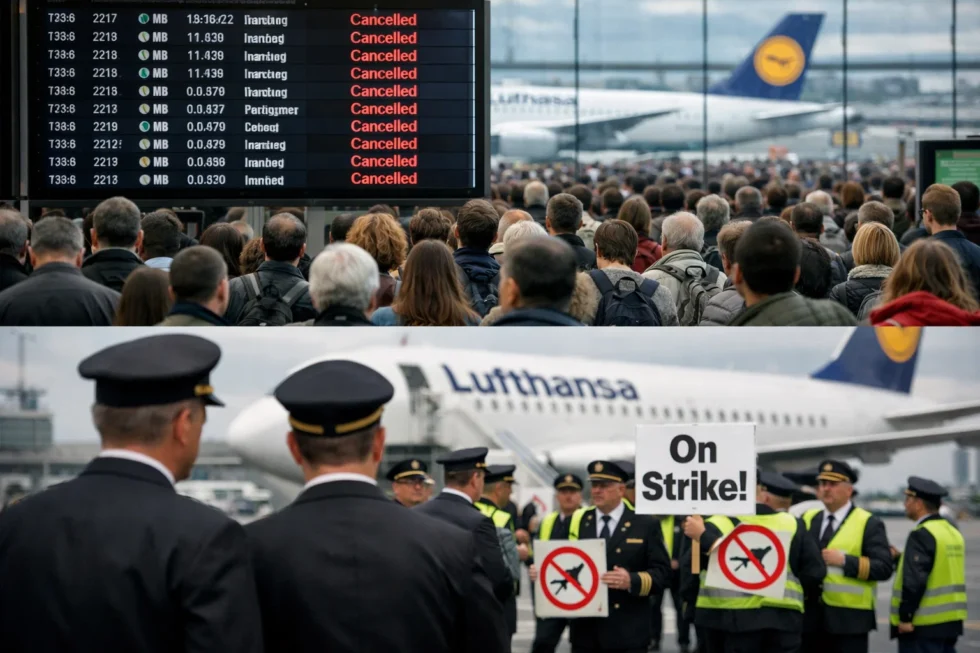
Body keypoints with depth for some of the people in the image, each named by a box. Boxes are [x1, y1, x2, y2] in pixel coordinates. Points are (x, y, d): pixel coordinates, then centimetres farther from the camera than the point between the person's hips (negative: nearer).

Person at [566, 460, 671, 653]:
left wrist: (633, 581, -20)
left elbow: (662, 571, -3)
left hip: (627, 632, -3)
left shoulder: (645, 525, 2)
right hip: (585, 630, 3)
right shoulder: (577, 522, 12)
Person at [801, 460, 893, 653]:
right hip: (811, 617, 5)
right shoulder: (808, 519, 14)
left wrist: (845, 560, -19)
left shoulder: (868, 524, -2)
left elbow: (883, 568, -11)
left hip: (848, 619, -5)